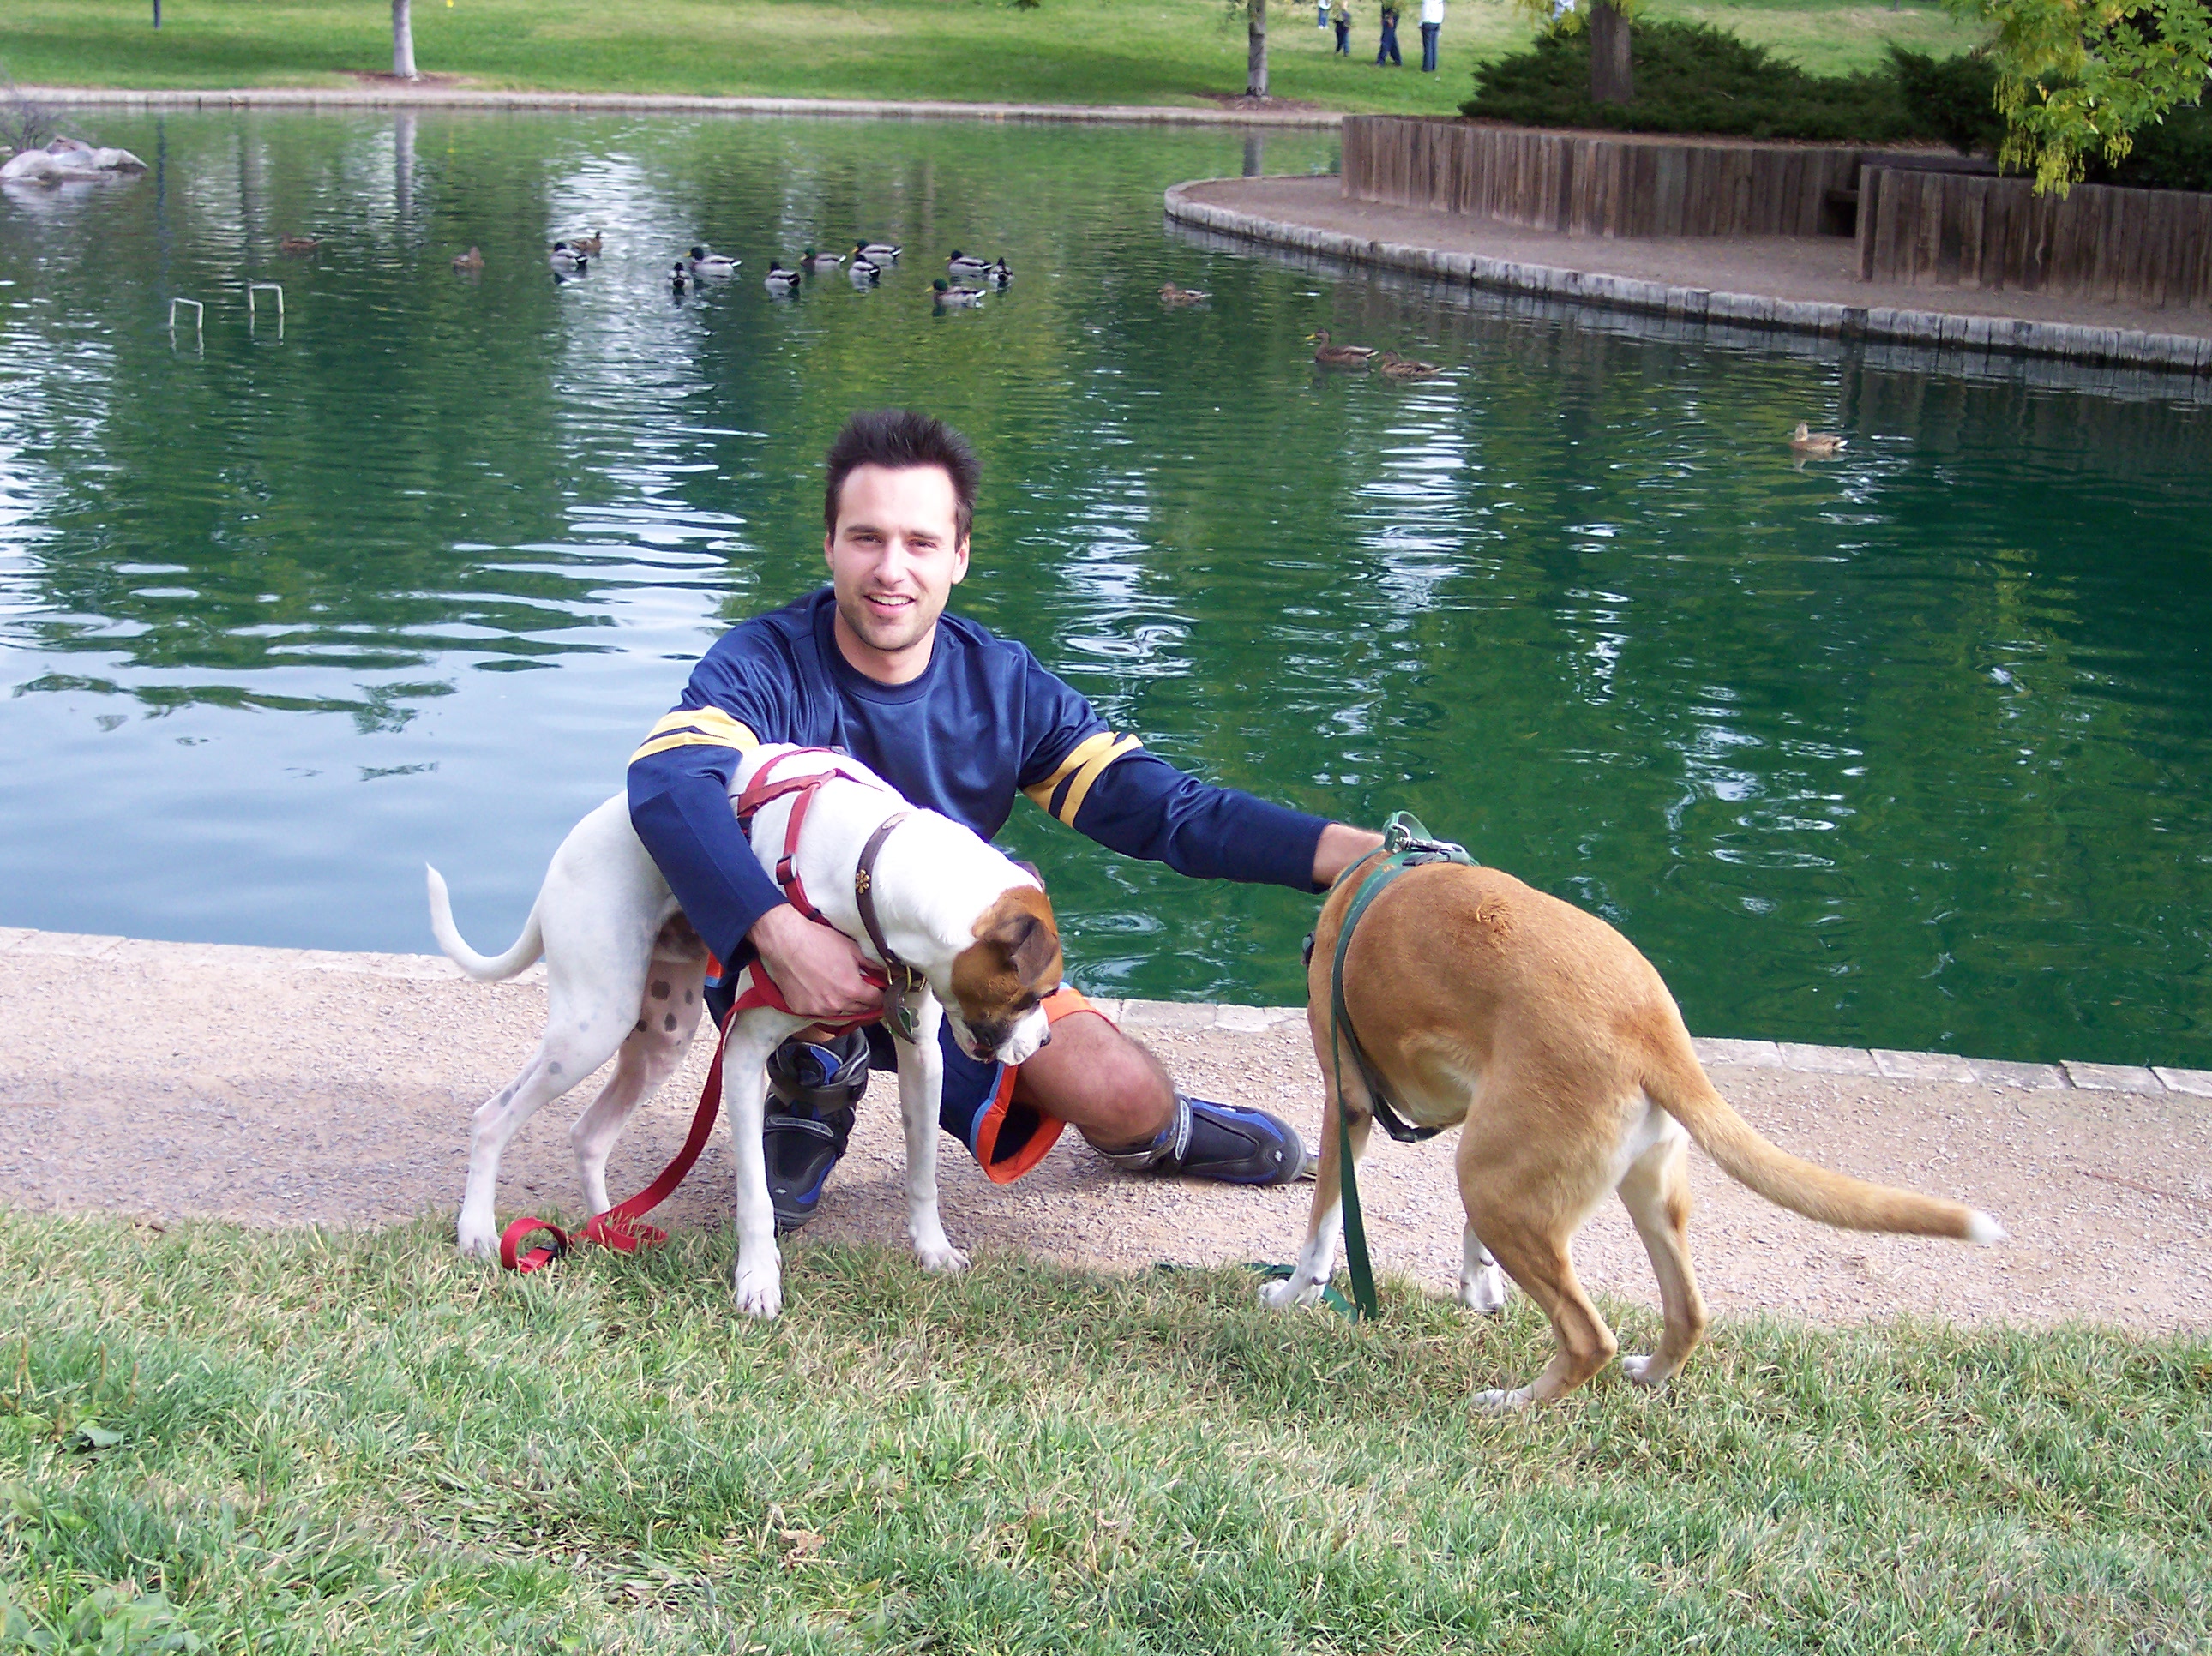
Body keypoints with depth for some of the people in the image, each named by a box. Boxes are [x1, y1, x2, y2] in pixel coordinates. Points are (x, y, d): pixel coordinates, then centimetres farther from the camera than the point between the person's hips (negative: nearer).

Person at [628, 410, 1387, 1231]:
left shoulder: (1004, 686, -7)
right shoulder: (765, 667, -20)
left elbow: (1162, 808, -11)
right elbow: (667, 783, -40)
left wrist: (1356, 850, -25)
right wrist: (784, 938, -54)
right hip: (777, 970, -3)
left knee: (1123, 1096, -19)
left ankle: (1153, 1127, 22)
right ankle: (816, 1082, -5)